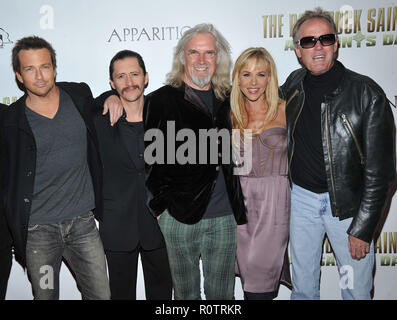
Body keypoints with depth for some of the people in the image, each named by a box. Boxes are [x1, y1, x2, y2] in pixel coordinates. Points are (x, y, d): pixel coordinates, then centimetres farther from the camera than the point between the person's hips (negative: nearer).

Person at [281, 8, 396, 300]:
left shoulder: (367, 94, -15)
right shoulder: (294, 84, -1)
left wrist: (363, 229, -14)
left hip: (348, 203, -3)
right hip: (301, 196, 4)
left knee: (356, 289, 10)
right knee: (303, 284, 18)